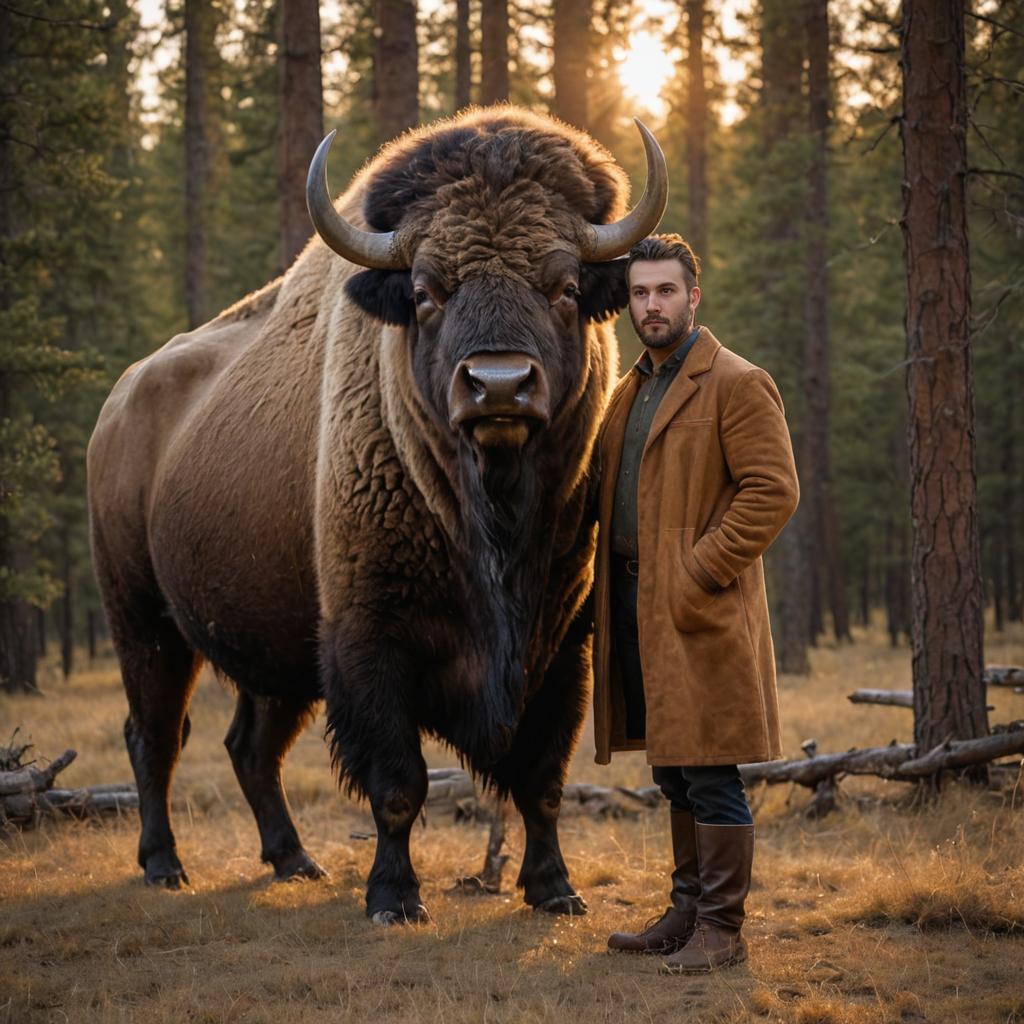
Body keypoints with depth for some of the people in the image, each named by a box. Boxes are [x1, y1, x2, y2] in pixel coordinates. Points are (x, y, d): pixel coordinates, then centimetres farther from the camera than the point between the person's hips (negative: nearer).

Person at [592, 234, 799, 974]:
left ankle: (721, 931, 1)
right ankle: (687, 912, 22)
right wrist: (611, 588, 12)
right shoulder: (630, 391, 19)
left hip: (699, 610, -8)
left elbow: (774, 492, -13)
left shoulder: (736, 384, -6)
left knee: (711, 778, -6)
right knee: (676, 775, 14)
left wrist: (698, 571, -16)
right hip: (636, 606, 8)